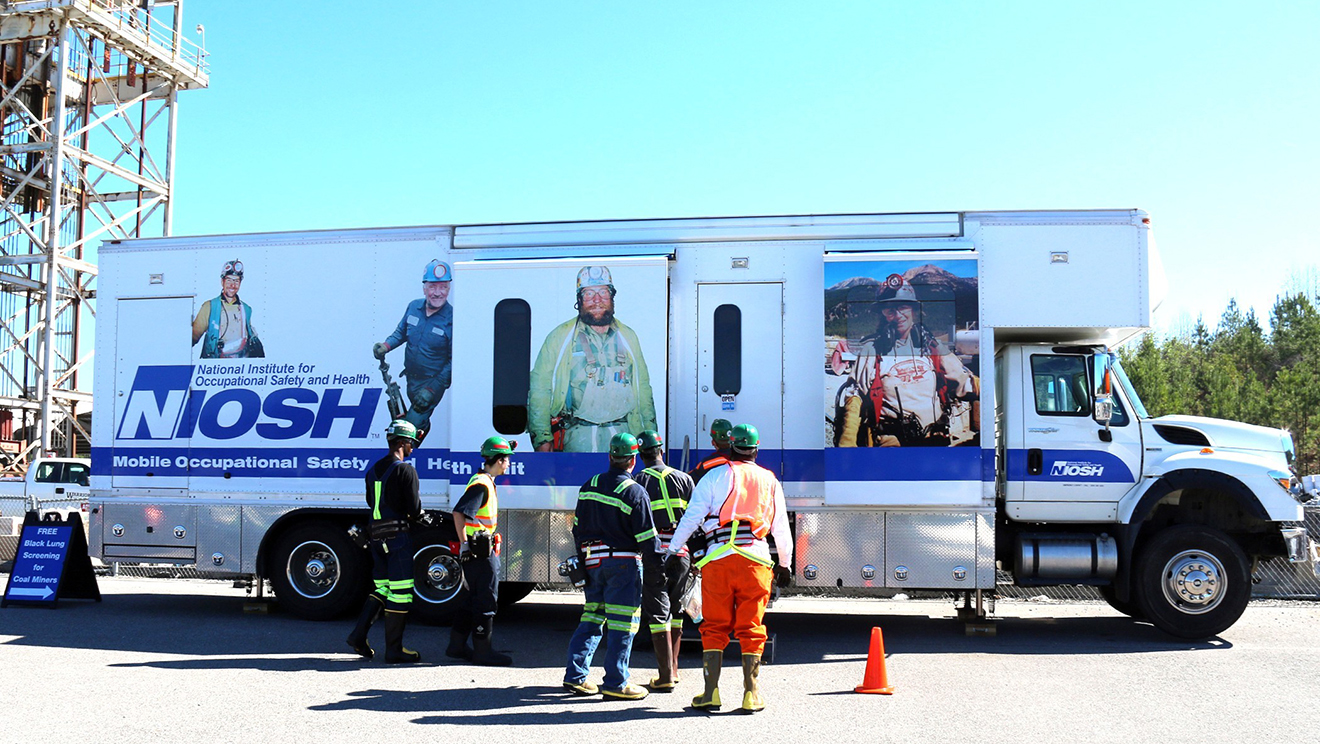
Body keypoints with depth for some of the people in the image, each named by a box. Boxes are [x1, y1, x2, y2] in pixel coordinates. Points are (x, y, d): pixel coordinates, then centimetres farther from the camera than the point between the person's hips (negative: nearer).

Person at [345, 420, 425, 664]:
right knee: (400, 591, -1)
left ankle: (359, 634, 8)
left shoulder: (374, 469, 13)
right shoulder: (405, 470, -11)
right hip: (398, 536, -8)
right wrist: (416, 515, 9)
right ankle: (394, 649, 3)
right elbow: (414, 508, -14)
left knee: (382, 587, 17)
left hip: (377, 537, 8)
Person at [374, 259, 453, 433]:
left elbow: (454, 361, -18)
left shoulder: (453, 319, -21)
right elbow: (401, 332, 15)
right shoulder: (413, 307, -4)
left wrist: (432, 390, -21)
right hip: (411, 378, 6)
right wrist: (386, 345, -7)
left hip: (433, 382, -6)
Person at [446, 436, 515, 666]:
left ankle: (457, 646, 23)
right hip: (481, 551, -10)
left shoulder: (486, 482, 15)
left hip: (482, 550, 10)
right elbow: (459, 512, -24)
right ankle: (482, 651, 2)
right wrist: (464, 545, -22)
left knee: (470, 599, 15)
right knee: (486, 601, -4)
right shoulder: (482, 484, -16)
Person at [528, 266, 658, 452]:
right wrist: (542, 439, -8)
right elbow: (539, 389, 1)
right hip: (576, 435, -3)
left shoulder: (628, 337, 15)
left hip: (621, 434, 3)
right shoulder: (560, 336, 4)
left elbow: (643, 387, 19)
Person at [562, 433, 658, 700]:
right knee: (622, 622, -1)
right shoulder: (635, 492, -12)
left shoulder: (589, 486, 6)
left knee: (592, 617, 14)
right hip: (624, 563, -6)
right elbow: (647, 539, -11)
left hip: (593, 563, 6)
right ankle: (616, 682, 2)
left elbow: (577, 528, 13)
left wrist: (583, 559, 22)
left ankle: (575, 676, 14)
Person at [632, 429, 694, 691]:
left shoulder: (638, 483, -1)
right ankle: (673, 669, 28)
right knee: (675, 611, 18)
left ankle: (665, 677, -4)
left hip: (654, 552, -3)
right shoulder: (684, 479, 8)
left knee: (658, 613, 0)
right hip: (681, 552, 3)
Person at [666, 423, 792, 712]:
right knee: (751, 628, 7)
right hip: (756, 559, 1)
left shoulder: (715, 476, 7)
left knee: (714, 626, 6)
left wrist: (672, 550, 8)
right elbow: (781, 528, 18)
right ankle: (751, 694, 6)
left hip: (719, 557, -1)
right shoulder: (770, 480, 15)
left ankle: (711, 692, 4)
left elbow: (692, 516, 1)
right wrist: (785, 564, 28)